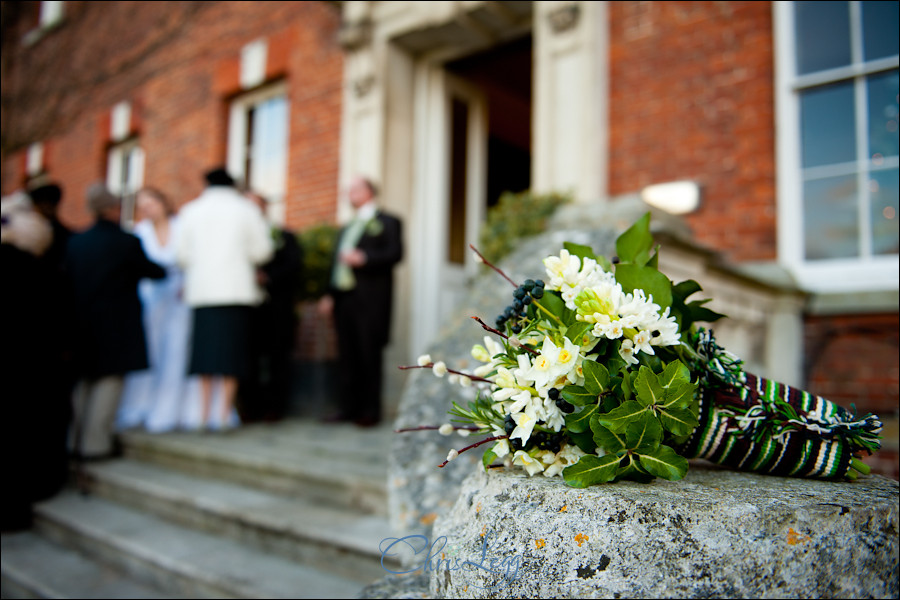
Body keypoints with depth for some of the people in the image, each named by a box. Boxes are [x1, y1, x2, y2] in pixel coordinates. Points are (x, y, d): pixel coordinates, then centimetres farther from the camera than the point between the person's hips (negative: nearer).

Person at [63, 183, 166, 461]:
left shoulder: (75, 242, 6)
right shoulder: (127, 242, -10)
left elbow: (66, 279, 7)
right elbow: (153, 272, -2)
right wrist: (164, 269, 20)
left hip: (82, 321, 6)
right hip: (116, 322, -6)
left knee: (85, 381, 16)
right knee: (110, 380, 0)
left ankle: (76, 440, 22)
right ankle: (96, 443, 0)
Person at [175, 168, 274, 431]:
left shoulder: (192, 210, 10)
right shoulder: (246, 209, 6)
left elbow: (182, 253, 7)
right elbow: (260, 251, 1)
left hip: (202, 289, 2)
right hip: (237, 288, -2)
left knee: (205, 349, 6)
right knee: (231, 349, 0)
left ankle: (205, 413, 7)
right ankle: (225, 414, -1)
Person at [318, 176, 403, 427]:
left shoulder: (387, 222, 5)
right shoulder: (346, 229, 28)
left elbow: (395, 253, -9)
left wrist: (364, 259, -19)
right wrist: (330, 295, 16)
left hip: (370, 300, -7)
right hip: (344, 299, 7)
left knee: (369, 356, -5)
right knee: (347, 356, 6)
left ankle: (370, 411, 1)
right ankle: (349, 406, 12)